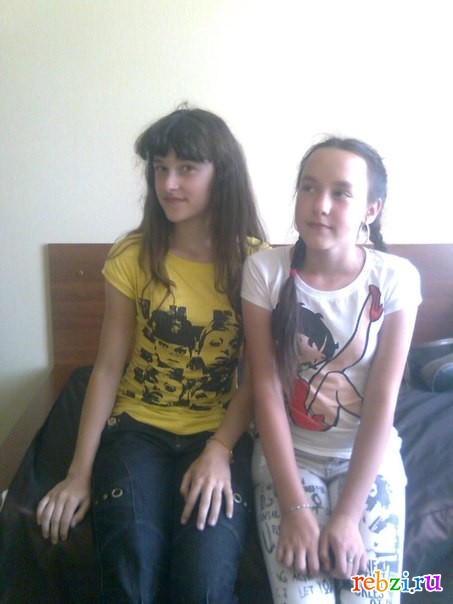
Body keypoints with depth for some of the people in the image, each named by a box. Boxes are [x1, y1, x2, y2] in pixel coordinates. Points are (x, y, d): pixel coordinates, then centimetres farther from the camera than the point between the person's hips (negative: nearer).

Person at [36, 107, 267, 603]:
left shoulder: (255, 260, -5)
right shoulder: (132, 256, -4)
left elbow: (256, 374, -4)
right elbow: (108, 367, -3)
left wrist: (220, 451, -16)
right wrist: (80, 471, -4)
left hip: (221, 431, 0)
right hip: (137, 426, 1)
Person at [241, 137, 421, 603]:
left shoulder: (396, 279, -11)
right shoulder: (264, 270, -12)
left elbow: (382, 402, -11)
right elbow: (266, 390, -12)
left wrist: (347, 514, -14)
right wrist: (294, 507, -15)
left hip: (368, 457, 1)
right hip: (287, 454, 0)